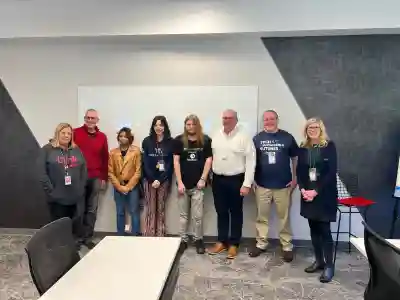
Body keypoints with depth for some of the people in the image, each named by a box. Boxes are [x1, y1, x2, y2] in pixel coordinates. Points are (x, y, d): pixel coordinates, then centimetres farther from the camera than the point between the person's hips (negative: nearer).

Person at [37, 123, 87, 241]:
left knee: (76, 227, 11)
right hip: (57, 198, -3)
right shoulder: (47, 150, -1)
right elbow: (42, 173, -8)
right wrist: (51, 191, -13)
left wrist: (82, 187, 1)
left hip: (77, 197, 4)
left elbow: (84, 169, 11)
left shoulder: (76, 150, 12)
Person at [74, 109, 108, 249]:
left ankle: (87, 237, 17)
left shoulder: (102, 137, 8)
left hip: (95, 178, 3)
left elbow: (105, 158, 10)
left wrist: (104, 177, 7)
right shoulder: (75, 133, -1)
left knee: (92, 209, 7)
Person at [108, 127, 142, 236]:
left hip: (132, 186, -2)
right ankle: (120, 236, 20)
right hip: (118, 187, 3)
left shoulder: (136, 151, -3)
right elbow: (110, 172, 2)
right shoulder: (113, 152, 5)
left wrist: (128, 187, -9)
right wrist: (119, 187, -7)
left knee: (134, 211, 0)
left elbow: (138, 171, -5)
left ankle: (135, 235, 10)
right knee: (120, 213, 10)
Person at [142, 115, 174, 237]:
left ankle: (160, 237, 13)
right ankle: (148, 236, 8)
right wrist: (152, 180, -9)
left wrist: (160, 180, -10)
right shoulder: (147, 141, 4)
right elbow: (145, 163, 0)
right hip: (149, 180, 0)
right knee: (150, 209, 2)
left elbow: (171, 164, -2)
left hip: (164, 180, 0)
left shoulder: (170, 142, 1)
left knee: (161, 209, 6)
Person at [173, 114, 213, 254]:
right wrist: (179, 182, -7)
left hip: (198, 184, -1)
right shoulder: (179, 140, 0)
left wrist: (203, 179, -7)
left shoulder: (206, 140, 0)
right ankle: (183, 240, 25)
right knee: (183, 214, 12)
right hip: (183, 183, 1)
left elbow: (209, 160, 0)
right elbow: (176, 161, -2)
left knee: (197, 215, 5)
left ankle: (198, 240, 22)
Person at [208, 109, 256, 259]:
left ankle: (234, 244, 21)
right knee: (221, 212, 14)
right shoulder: (216, 136, 6)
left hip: (236, 180, -4)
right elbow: (211, 157, 9)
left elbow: (250, 161, -11)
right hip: (218, 179, 4)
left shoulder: (244, 137, -10)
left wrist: (247, 184, -15)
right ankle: (221, 241, 27)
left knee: (236, 213, 8)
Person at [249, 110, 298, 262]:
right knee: (262, 217, 11)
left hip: (283, 185, -1)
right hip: (262, 185, 1)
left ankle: (287, 246, 19)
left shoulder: (287, 137, 1)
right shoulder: (257, 138, 3)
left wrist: (295, 178, 1)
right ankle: (261, 244, 23)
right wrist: (252, 179, 3)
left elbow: (295, 158, 6)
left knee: (284, 217, 8)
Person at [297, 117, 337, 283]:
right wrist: (303, 189, -9)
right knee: (314, 229, 11)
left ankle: (329, 265, 10)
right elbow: (299, 171, 7)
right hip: (307, 194, 4)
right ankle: (318, 260, 25)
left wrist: (316, 191, -16)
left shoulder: (329, 146, -5)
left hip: (325, 195, -4)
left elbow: (332, 172, -11)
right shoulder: (303, 148, 8)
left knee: (324, 230, -3)